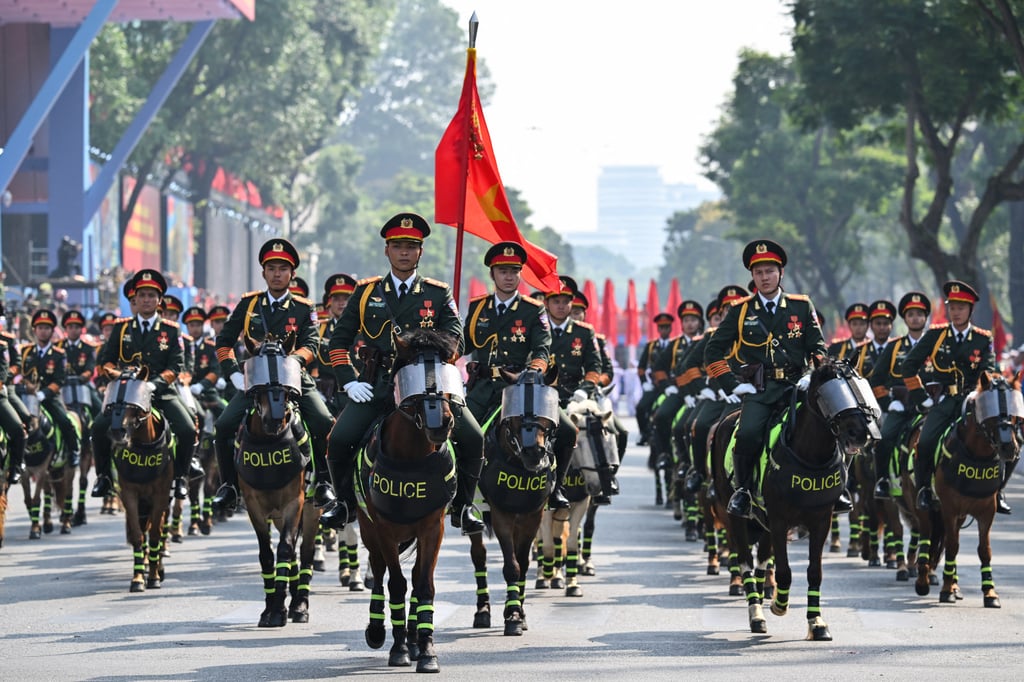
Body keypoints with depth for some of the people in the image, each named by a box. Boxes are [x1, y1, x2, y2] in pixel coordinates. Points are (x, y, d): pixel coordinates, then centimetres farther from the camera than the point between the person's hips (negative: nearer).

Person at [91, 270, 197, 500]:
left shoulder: (171, 330, 8)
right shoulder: (121, 327, 12)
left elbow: (175, 366, 1)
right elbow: (106, 359, 13)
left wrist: (159, 381, -18)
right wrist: (113, 372, -10)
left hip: (161, 391, -1)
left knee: (188, 431, -23)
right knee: (99, 426, -23)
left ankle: (179, 476, -2)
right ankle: (103, 476, -4)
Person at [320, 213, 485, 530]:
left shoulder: (439, 294, 10)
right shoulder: (366, 292, 12)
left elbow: (454, 340, 3)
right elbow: (339, 340, 14)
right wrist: (349, 381, 0)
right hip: (377, 384, 1)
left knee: (473, 438, -19)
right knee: (339, 440, -19)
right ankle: (346, 503, 6)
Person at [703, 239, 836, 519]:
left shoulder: (802, 306, 12)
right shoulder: (741, 311, 10)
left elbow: (818, 348, 13)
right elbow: (713, 351, 12)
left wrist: (813, 376, -6)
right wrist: (732, 385, 1)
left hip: (796, 387, 1)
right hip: (759, 390, -1)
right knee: (748, 434, -29)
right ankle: (744, 490, -7)